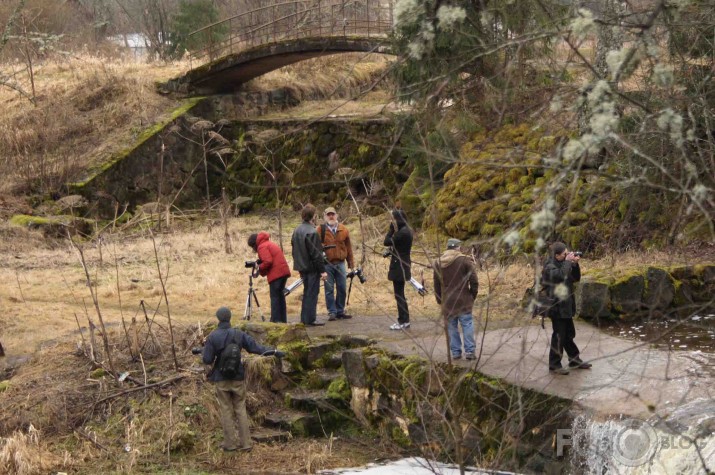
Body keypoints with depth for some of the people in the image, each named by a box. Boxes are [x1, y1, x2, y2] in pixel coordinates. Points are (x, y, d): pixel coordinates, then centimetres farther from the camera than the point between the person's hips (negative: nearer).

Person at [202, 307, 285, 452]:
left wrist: (202, 352, 11)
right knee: (240, 409, 11)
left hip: (221, 379, -2)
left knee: (226, 410, 8)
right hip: (238, 378, 2)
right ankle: (245, 443, 10)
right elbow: (255, 347, -4)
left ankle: (230, 444, 11)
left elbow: (207, 360, -10)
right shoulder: (238, 334, -5)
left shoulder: (212, 337, -11)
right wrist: (274, 351, 3)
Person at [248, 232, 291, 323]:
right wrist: (260, 262, 13)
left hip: (276, 274, -9)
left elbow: (268, 261, -18)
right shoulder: (270, 243, 23)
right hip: (284, 271, 9)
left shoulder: (262, 247, -7)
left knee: (274, 296, -6)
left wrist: (260, 268, -3)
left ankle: (275, 320, -8)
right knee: (280, 295, 16)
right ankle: (282, 319, 18)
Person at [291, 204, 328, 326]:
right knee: (312, 293, -3)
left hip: (302, 267, 9)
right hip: (312, 267, -9)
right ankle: (310, 319, -3)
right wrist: (322, 270, -16)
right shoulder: (312, 232, -18)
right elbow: (316, 253, -19)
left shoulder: (297, 231, 9)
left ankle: (304, 318, 20)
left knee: (307, 293, 16)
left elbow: (295, 250, 16)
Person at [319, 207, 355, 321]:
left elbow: (348, 247, 10)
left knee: (342, 289, 6)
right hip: (327, 264, -3)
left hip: (340, 263, 3)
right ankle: (332, 312, 5)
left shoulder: (343, 230, 8)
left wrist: (351, 264, 10)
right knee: (329, 289, 0)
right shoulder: (321, 230, 0)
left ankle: (340, 311, 16)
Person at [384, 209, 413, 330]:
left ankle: (403, 321, 1)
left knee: (399, 294, -3)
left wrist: (391, 229, -10)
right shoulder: (405, 230, 12)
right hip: (401, 266, 10)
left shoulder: (403, 233, -20)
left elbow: (387, 242, -17)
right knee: (400, 294, 16)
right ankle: (404, 320, 22)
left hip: (399, 267, -10)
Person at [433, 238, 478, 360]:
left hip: (447, 302, 3)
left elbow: (436, 285, 11)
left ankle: (455, 352, 11)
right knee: (467, 325, 4)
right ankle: (469, 351, 2)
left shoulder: (438, 263, 6)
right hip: (463, 301, -3)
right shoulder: (465, 261, -7)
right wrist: (472, 295, 4)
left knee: (452, 327, 10)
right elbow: (474, 281, -10)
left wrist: (440, 300, 19)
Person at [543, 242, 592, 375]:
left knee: (569, 334, 18)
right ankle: (554, 364, 5)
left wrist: (575, 264, -2)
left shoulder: (564, 264, 10)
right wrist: (568, 262, -26)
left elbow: (576, 278, 13)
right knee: (559, 336, -3)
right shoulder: (550, 266, -16)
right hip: (557, 307, -8)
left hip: (566, 306, 9)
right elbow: (559, 275, -36)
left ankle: (574, 360, 29)